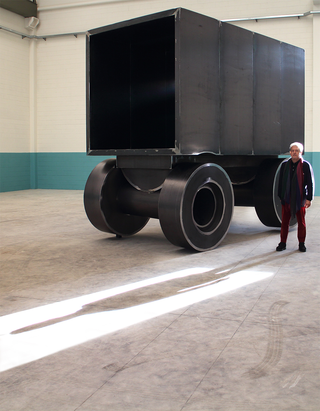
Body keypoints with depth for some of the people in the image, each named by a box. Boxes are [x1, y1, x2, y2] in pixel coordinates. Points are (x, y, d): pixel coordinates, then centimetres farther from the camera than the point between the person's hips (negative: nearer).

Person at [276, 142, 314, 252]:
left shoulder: (306, 165, -3)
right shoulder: (284, 165, 5)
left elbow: (310, 183, -2)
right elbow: (280, 182, 11)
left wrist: (309, 198, -6)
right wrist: (280, 196, 8)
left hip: (300, 199, -2)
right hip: (287, 199, 2)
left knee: (301, 222, 7)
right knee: (284, 222, 5)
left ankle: (301, 244, 18)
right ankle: (282, 243, 15)